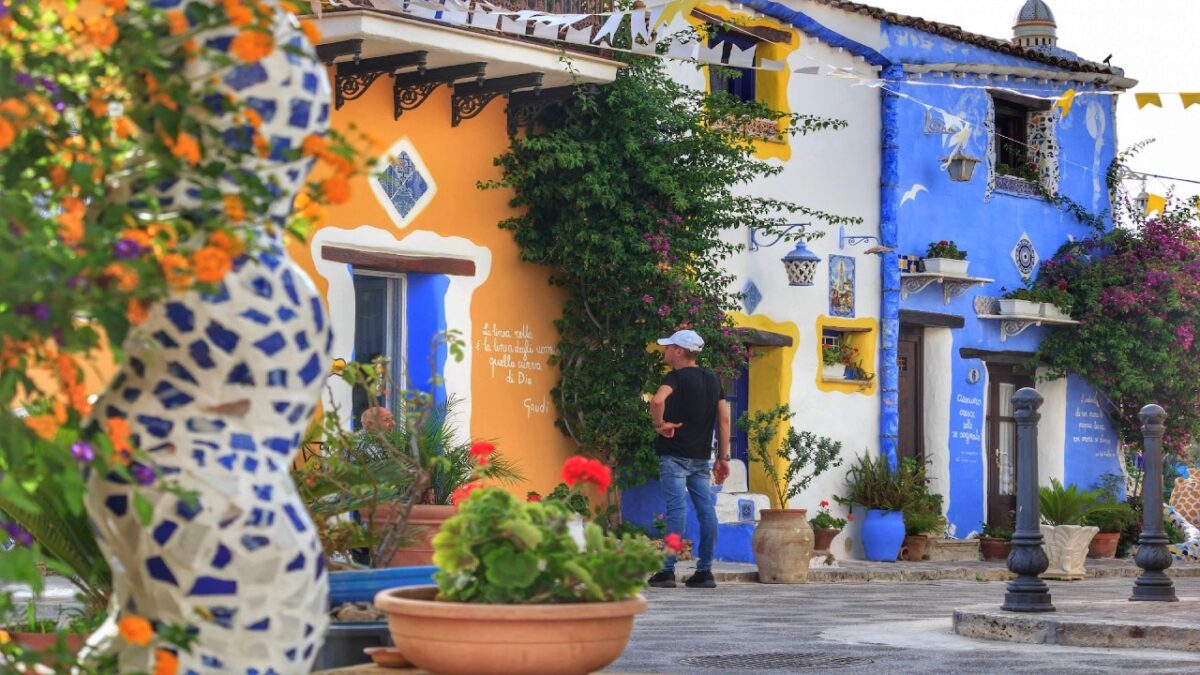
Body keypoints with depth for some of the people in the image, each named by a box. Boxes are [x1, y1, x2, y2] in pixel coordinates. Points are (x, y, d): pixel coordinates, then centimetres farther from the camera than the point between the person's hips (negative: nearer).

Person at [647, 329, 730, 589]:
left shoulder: (676, 377, -9)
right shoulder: (712, 379, 13)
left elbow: (657, 400, -31)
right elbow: (724, 419, 10)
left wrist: (659, 424, -14)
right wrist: (723, 457, 12)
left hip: (675, 455, -6)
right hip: (701, 457, 6)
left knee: (677, 509, -10)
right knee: (706, 510, 4)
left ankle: (667, 571, -10)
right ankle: (704, 571, 6)